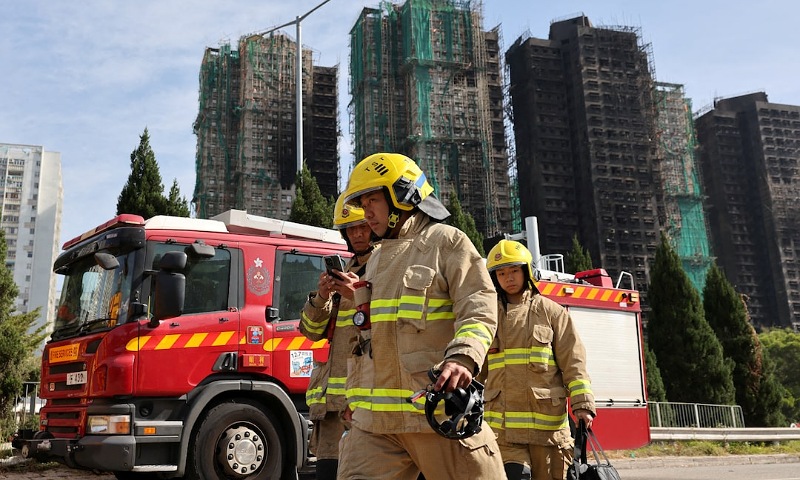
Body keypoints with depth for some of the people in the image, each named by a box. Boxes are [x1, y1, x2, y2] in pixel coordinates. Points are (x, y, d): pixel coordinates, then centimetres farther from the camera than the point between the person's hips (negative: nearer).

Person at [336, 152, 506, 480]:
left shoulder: (446, 241, 2)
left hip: (438, 412, -6)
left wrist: (462, 358, -28)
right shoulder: (376, 262, 25)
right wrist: (355, 398, 25)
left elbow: (479, 311, -11)